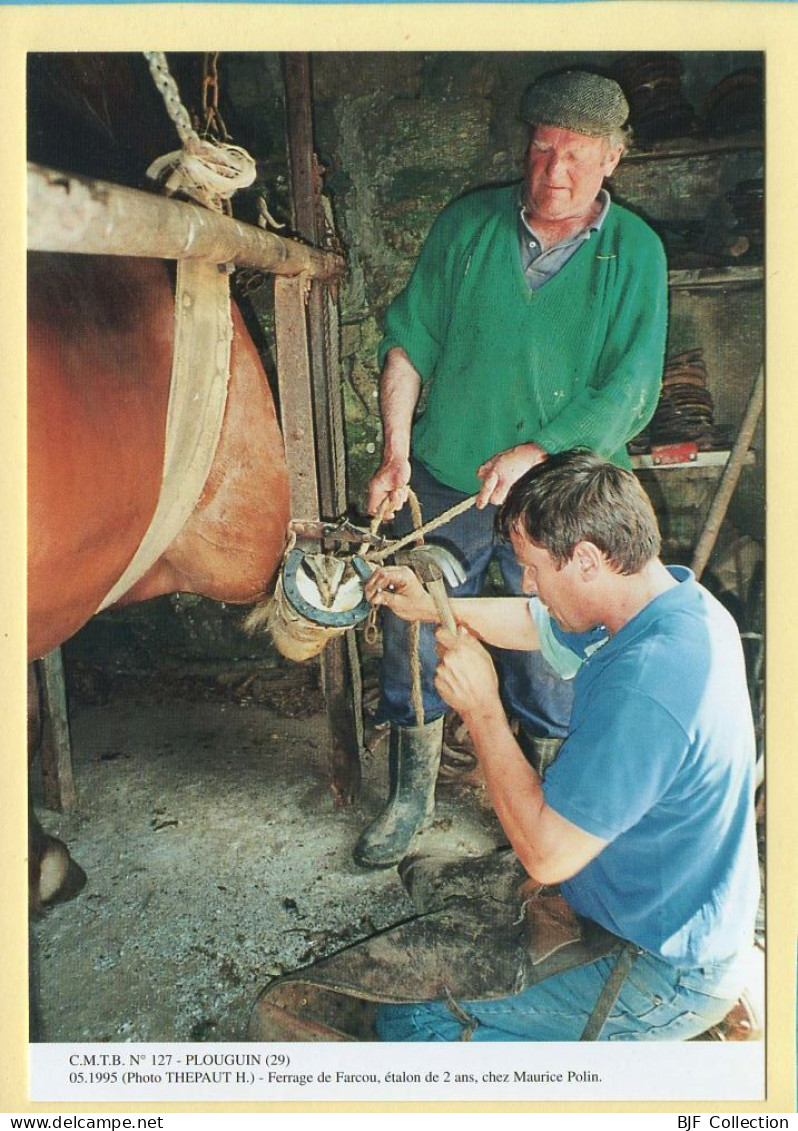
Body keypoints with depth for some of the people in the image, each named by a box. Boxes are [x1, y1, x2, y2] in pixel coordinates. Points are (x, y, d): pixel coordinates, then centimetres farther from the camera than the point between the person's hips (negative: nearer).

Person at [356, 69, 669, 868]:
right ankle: (411, 796, 31)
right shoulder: (466, 225, 1)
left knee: (549, 667, 9)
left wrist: (534, 451, -20)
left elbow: (630, 393, -8)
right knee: (414, 645, 9)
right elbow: (410, 341, 1)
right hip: (443, 482, 2)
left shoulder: (635, 253, -2)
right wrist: (396, 455, -8)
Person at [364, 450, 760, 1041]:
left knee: (409, 1017, -10)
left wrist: (482, 708, -24)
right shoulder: (675, 596, -6)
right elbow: (538, 624, 11)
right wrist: (430, 605, 9)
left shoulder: (643, 691, -37)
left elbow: (547, 854, -29)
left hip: (663, 977, -9)